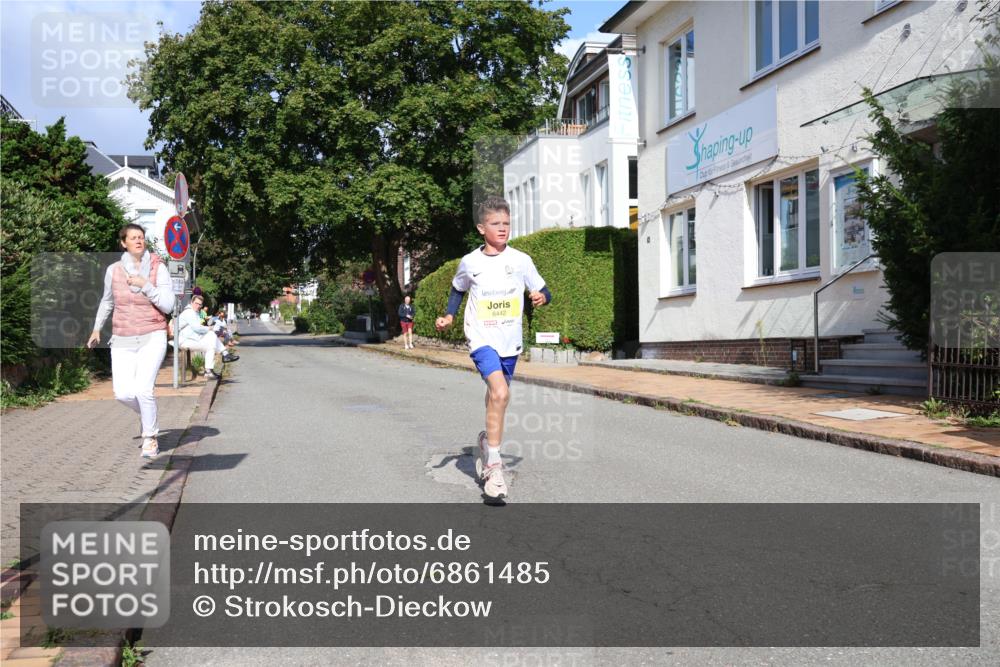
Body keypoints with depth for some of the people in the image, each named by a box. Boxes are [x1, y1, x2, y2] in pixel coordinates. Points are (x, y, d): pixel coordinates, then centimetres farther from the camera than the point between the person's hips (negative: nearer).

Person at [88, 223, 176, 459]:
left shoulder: (159, 268, -6)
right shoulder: (113, 270, 1)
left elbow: (168, 305, -11)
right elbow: (107, 301, 19)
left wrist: (145, 285, -19)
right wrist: (97, 328, 26)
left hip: (152, 337, -3)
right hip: (123, 341, 3)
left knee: (143, 389, -18)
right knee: (123, 393, -8)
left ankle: (150, 437, 5)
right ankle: (148, 415, 26)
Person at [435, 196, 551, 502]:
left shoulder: (521, 260, -1)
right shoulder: (469, 262, -1)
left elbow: (544, 291, 6)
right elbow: (457, 290, 18)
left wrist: (541, 297, -16)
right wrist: (449, 316, 3)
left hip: (510, 341, 3)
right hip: (481, 338, -3)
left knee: (497, 394, 17)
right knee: (500, 392, -23)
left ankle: (487, 441, 46)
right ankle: (494, 465, -17)